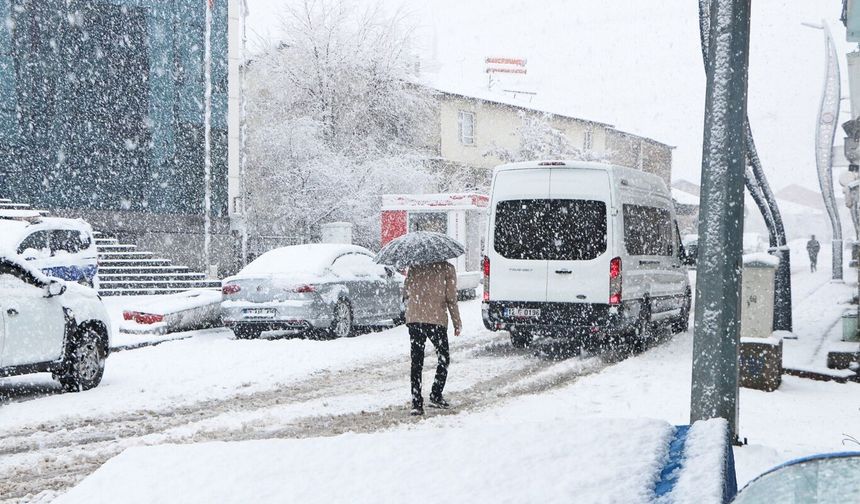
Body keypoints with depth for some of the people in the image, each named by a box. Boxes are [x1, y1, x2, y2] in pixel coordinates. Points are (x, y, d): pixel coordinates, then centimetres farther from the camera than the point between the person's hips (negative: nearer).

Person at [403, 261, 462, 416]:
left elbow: (405, 292, 10)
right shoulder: (447, 268, -1)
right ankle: (436, 396, 7)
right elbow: (451, 298, -3)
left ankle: (417, 403, -1)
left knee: (416, 362, 5)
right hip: (436, 320, -3)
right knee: (443, 359, 15)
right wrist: (457, 323, 5)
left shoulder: (414, 266, 8)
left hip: (413, 319, 3)